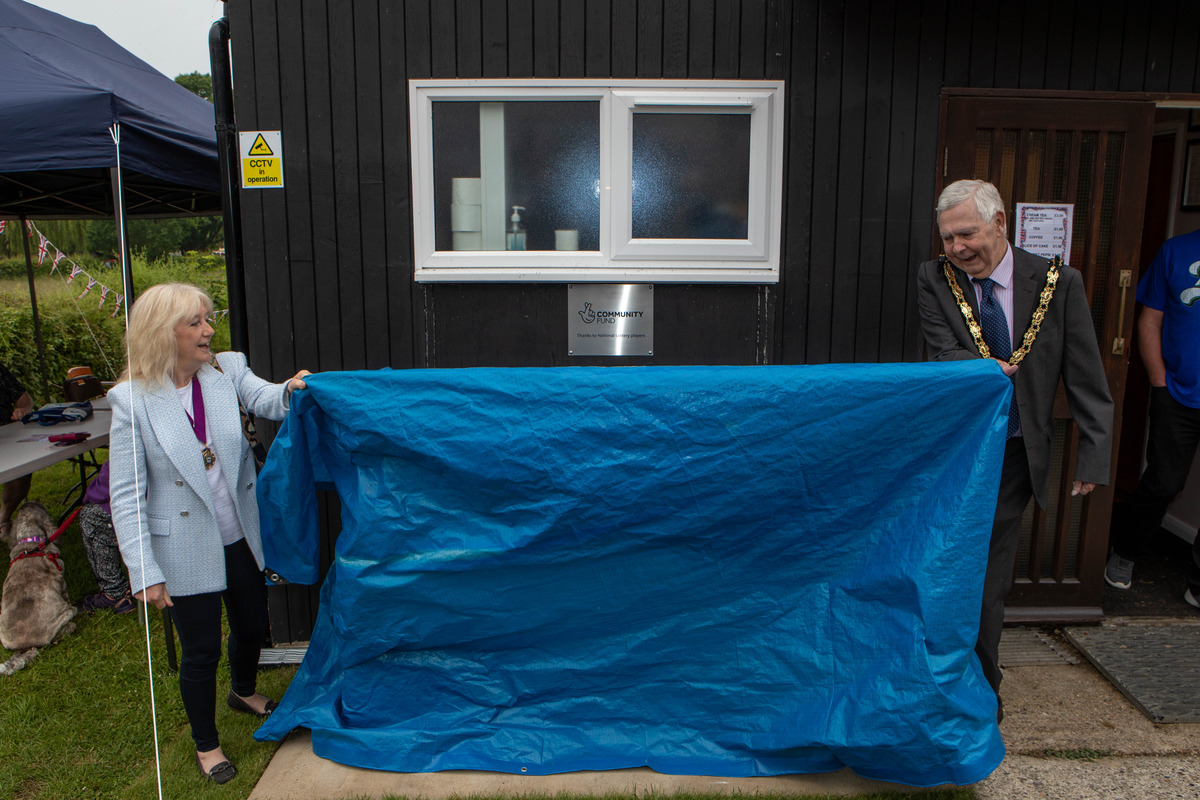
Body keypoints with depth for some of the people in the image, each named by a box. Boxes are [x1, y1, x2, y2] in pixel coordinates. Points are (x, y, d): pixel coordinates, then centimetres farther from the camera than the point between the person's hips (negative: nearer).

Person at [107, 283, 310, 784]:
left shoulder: (227, 370, -6)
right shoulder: (132, 400, -15)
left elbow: (265, 399, -25)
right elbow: (126, 495, -13)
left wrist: (290, 390, -49)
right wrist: (145, 572, -17)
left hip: (240, 538, 4)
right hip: (185, 551, -4)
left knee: (252, 626, 22)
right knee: (201, 651, 11)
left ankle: (244, 692, 54)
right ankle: (206, 744, 36)